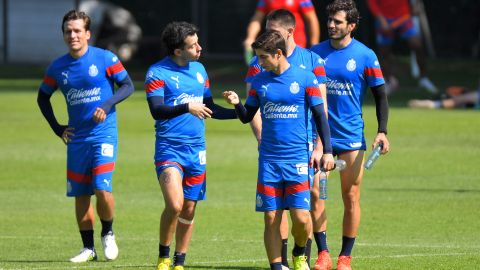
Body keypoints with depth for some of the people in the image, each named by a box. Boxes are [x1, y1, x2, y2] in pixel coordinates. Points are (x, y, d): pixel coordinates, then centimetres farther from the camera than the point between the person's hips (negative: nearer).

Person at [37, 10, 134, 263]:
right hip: (76, 138, 4)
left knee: (102, 189, -16)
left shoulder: (105, 59, -7)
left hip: (103, 134, -4)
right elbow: (43, 97, 18)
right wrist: (57, 128, 10)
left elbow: (128, 86, -1)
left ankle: (108, 233, 10)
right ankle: (88, 248, 14)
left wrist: (107, 105, -16)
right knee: (80, 194, 4)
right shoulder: (57, 67, 4)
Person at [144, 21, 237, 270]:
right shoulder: (157, 72, -7)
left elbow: (210, 108, 22)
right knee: (174, 204, -21)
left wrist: (240, 113, 15)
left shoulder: (199, 69, 12)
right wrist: (187, 107, -28)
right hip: (169, 148, -6)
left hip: (196, 149, 6)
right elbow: (156, 110, -17)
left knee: (189, 209, 7)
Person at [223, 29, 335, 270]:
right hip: (269, 159, 3)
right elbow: (247, 117, 14)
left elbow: (320, 115, 2)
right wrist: (237, 104, -7)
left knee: (301, 218, -9)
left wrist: (327, 151, -3)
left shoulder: (305, 78, -2)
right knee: (271, 218, -1)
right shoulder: (260, 81, 8)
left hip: (298, 158, -3)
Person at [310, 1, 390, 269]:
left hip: (351, 136, -2)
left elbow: (381, 96, 1)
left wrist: (382, 132, -10)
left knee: (351, 197, 1)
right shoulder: (315, 53, 4)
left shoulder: (365, 56, -3)